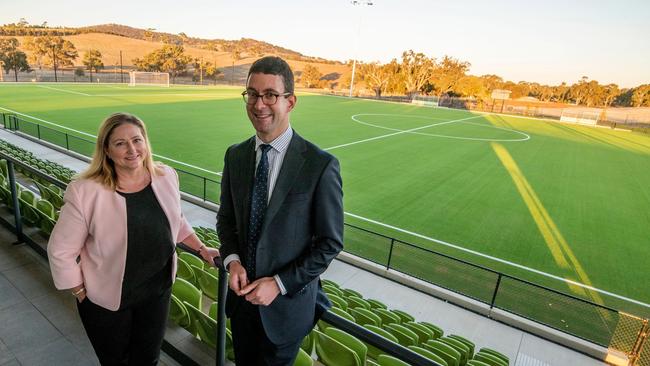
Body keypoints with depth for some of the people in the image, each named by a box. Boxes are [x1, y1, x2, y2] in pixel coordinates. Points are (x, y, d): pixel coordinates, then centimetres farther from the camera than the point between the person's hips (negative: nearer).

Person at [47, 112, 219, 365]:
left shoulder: (166, 177, -9)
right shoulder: (85, 192, -23)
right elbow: (61, 252, -13)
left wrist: (202, 249, 0)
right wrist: (83, 296, -7)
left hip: (158, 291, 3)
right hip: (106, 301, -3)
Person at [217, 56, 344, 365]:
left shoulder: (320, 165, -20)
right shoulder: (235, 156, -4)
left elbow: (330, 243, -14)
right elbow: (226, 218, 7)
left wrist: (279, 284, -17)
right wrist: (232, 260, -10)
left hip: (287, 302, -4)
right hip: (242, 293, 5)